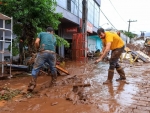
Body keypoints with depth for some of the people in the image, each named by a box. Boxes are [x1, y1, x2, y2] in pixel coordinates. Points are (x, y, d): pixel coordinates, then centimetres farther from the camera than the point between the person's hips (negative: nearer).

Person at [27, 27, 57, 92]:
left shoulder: (41, 33, 20)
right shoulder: (54, 37, 29)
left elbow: (36, 42, 5)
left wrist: (38, 49, 21)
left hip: (43, 52, -3)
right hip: (52, 53, 3)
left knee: (36, 68, 3)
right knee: (53, 68, 22)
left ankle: (32, 85, -4)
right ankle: (53, 82, 36)